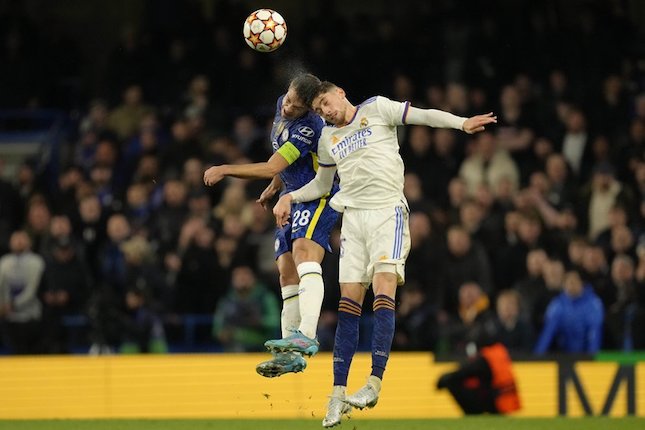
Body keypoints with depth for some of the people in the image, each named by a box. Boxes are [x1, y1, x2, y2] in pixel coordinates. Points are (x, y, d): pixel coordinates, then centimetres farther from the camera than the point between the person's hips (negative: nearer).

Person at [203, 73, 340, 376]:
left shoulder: (308, 128, -25)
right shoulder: (282, 107, 4)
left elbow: (270, 168, -25)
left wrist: (224, 170, -18)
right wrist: (273, 189, 30)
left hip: (318, 197, -10)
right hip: (293, 199, 10)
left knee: (304, 251, -31)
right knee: (287, 273, 4)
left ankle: (306, 335, -47)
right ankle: (291, 355, 5)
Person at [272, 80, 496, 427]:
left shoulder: (377, 109, 5)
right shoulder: (328, 138, 19)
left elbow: (424, 116, -3)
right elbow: (321, 184, 31)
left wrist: (462, 123, -16)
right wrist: (290, 198, 17)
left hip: (388, 212, -4)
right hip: (353, 216, 4)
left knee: (383, 288, -19)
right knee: (349, 301, -2)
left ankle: (374, 382, -26)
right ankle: (338, 391, -2)